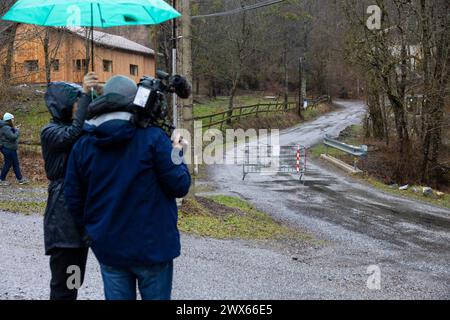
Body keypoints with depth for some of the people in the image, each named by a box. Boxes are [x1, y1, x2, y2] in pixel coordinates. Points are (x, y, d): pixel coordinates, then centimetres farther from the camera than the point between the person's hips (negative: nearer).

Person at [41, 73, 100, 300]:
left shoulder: (85, 132, 17)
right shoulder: (50, 132, -7)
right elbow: (72, 134, -27)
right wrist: (85, 94, -30)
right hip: (63, 215, -8)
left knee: (75, 280, 15)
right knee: (63, 284, -5)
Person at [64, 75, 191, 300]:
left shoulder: (83, 145, -1)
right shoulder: (153, 137, -14)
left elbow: (74, 200, 3)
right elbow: (179, 186, -13)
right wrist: (176, 155, 5)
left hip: (108, 248, 4)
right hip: (152, 247, -3)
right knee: (157, 296, 13)